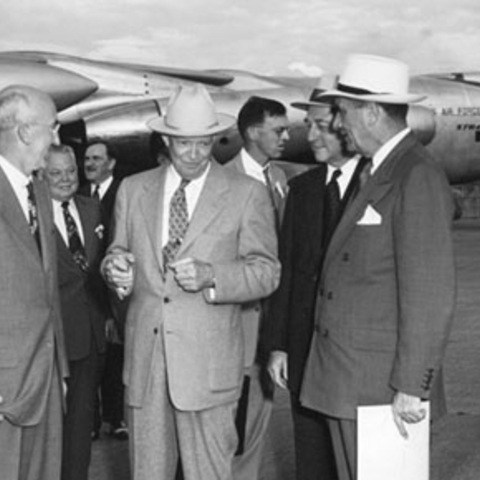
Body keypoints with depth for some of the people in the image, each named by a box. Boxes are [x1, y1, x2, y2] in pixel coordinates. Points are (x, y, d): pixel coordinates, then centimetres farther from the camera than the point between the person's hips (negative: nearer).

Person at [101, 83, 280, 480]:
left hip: (207, 361, -3)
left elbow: (266, 273, -2)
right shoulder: (133, 189, 11)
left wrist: (210, 276, -19)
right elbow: (119, 253, 16)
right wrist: (114, 267, -8)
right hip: (144, 356, 3)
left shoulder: (248, 194, 0)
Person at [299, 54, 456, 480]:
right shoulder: (382, 173, 13)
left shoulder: (419, 178, -15)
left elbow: (430, 294, -19)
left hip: (379, 382, -9)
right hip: (342, 380, 9)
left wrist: (412, 386, -19)